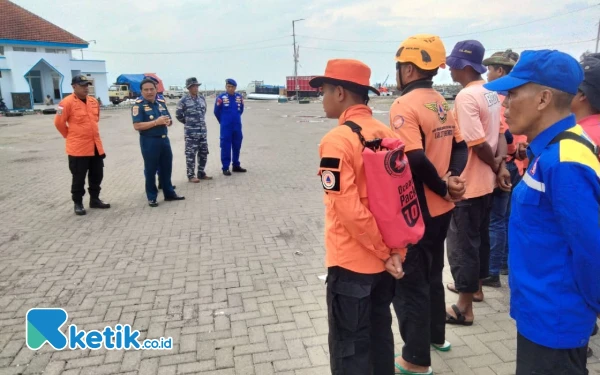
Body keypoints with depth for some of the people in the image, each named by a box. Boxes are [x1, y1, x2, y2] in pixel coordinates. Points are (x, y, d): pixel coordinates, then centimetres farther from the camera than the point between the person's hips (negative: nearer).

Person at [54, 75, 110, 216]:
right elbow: (59, 122, -9)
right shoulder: (67, 102, -13)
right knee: (79, 178, 3)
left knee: (97, 175, 14)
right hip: (78, 148, -6)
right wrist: (70, 136, 3)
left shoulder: (93, 101, 8)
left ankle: (95, 199, 28)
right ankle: (78, 204, 16)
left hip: (96, 146, 7)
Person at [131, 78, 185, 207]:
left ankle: (169, 193, 26)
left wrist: (168, 121, -8)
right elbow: (137, 126, -18)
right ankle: (151, 197, 14)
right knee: (150, 170, 4)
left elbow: (169, 120, 18)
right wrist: (156, 122, -23)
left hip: (164, 139, 6)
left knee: (166, 168, 14)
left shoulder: (161, 103, 10)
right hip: (149, 142, -6)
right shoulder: (138, 105, -9)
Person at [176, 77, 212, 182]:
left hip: (202, 131, 6)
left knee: (203, 153, 11)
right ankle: (191, 175, 7)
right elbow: (178, 115, -1)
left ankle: (201, 173, 23)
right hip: (191, 132, -6)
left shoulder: (202, 98, 9)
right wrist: (188, 122, 9)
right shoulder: (184, 100, -8)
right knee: (191, 154, -1)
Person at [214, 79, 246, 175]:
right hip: (226, 128, -4)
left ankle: (236, 165, 24)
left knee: (237, 146, 11)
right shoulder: (221, 98, -9)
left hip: (237, 127, 4)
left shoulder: (240, 97, 1)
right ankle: (225, 168, 7)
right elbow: (216, 112, 1)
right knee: (226, 147, -1)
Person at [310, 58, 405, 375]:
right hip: (386, 259, 7)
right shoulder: (387, 134, 4)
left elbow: (349, 209, -23)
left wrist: (384, 252, -12)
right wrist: (395, 249, 8)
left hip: (352, 262, -7)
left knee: (349, 347, 9)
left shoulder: (337, 140, -18)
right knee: (380, 333, 22)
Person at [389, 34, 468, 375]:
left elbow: (416, 161, -28)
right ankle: (436, 335, 42)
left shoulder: (405, 106, -18)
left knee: (409, 282, 5)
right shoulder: (442, 103, 9)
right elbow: (460, 147, 10)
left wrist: (443, 187, -13)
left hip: (415, 210, -8)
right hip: (440, 208, 9)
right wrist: (453, 179, -6)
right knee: (431, 273, 24)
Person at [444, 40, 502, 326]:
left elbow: (477, 143, -24)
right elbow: (499, 133, 11)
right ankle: (475, 287, 40)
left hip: (466, 184, -9)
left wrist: (494, 164, -8)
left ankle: (464, 308, 14)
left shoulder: (466, 96, -20)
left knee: (462, 244, 2)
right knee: (479, 237, 22)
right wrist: (498, 164, 5)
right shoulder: (491, 93, 8)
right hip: (485, 182, 9)